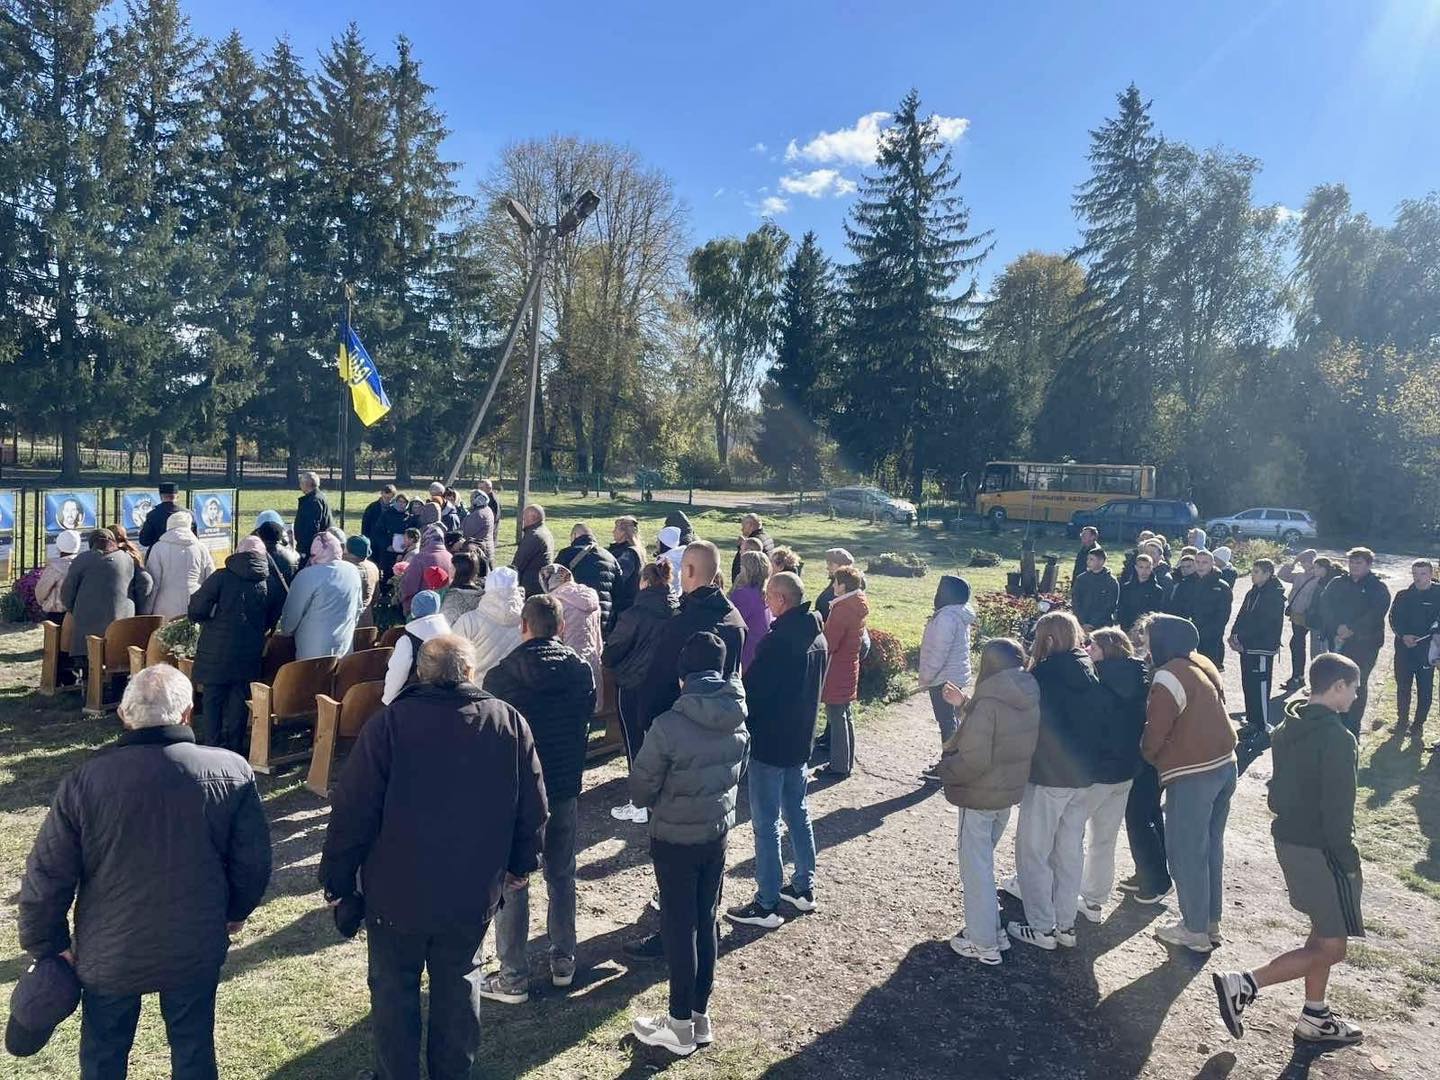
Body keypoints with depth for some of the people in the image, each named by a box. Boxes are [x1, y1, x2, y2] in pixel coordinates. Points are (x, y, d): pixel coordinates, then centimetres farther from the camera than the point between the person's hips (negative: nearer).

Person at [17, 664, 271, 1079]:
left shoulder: (85, 781, -19)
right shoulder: (233, 773, -17)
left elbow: (46, 878, -11)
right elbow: (253, 863, -7)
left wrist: (48, 944, 7)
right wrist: (235, 912, 12)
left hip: (110, 952, 0)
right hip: (197, 947, 0)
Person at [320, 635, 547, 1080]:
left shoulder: (389, 722, -15)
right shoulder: (510, 722, -7)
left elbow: (353, 810, -13)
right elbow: (533, 806, 0)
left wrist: (337, 878, 0)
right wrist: (522, 862, 15)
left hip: (398, 891, -2)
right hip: (473, 892, 3)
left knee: (394, 988, 16)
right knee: (459, 983, 20)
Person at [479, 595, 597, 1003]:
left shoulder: (502, 675, -14)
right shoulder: (581, 671, -3)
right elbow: (586, 722, 6)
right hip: (566, 786, 4)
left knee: (511, 882, 7)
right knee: (562, 875, 18)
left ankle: (513, 977, 13)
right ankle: (563, 961, 28)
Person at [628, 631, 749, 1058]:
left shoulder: (668, 725, -25)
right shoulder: (739, 719, -7)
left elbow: (640, 789, -14)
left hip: (675, 839, -5)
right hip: (719, 833, 5)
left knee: (679, 927, 8)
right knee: (706, 922, 17)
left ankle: (681, 1026, 21)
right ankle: (701, 1015, 30)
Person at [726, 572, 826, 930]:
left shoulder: (777, 641, -23)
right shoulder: (817, 637, 5)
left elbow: (752, 689, -18)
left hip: (769, 742, -8)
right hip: (800, 741, 9)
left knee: (765, 823, 1)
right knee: (797, 813, 20)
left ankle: (767, 904, 9)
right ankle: (804, 888, 30)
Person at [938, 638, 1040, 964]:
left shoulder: (988, 703, -26)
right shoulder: (1029, 701, 0)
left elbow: (973, 759, -27)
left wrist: (945, 768, -8)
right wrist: (966, 703, 12)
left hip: (979, 797, -8)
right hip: (1009, 793, 8)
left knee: (976, 868, 6)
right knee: (984, 861, 24)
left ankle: (983, 942, 15)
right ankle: (990, 927, 34)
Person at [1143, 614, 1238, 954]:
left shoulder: (1169, 677, -18)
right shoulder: (1204, 665, 6)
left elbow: (1154, 735, -14)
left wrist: (1147, 756, 6)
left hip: (1192, 775, -8)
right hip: (1224, 766, 8)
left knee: (1186, 852, 5)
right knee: (1211, 847, 19)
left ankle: (1195, 930, 16)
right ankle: (1211, 921, 31)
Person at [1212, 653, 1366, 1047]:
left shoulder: (1287, 729, 6)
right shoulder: (1338, 738, -21)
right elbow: (1337, 810, -20)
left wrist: (1289, 819, 18)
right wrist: (1349, 862, -11)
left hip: (1287, 838, 9)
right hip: (1320, 849, -9)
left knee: (1324, 932, 22)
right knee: (1331, 948, 1)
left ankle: (1315, 1019, 29)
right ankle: (1240, 985, -4)